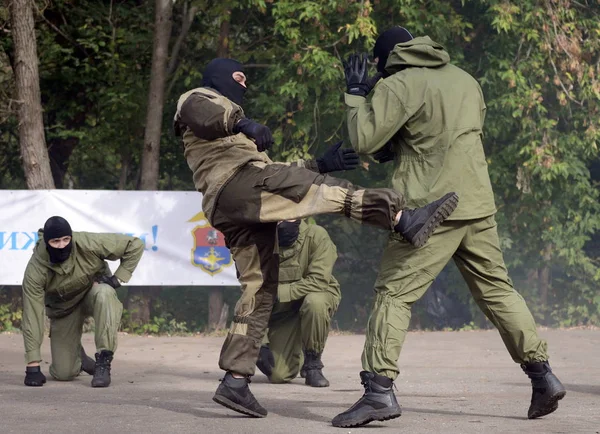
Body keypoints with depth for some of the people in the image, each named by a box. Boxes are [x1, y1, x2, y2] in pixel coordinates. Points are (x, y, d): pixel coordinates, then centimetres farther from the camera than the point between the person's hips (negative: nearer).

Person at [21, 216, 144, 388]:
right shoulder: (35, 270, -28)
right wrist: (33, 366, -29)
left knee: (103, 295, -39)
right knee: (63, 374, -7)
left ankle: (103, 362, -30)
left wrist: (118, 278, -24)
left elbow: (135, 245, -19)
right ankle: (76, 356, 32)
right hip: (64, 308, 1)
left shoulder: (88, 244, -29)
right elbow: (32, 317, -27)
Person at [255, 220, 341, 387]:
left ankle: (313, 365, -16)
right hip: (282, 311, 2)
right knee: (279, 375, -11)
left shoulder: (316, 235, -19)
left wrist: (280, 292, -36)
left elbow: (319, 280, -28)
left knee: (314, 302, -40)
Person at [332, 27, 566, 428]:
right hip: (478, 205, 6)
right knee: (497, 289, 14)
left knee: (394, 294, -4)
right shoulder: (465, 80, 16)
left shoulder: (399, 86, -6)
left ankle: (380, 391, -11)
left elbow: (365, 140, -9)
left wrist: (356, 93, 5)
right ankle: (542, 374, 12)